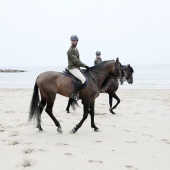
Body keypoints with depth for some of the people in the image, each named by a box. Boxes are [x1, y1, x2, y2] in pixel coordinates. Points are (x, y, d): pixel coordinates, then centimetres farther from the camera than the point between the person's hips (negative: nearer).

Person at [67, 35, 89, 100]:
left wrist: (84, 65, 11)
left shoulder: (76, 49, 16)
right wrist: (84, 65, -13)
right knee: (83, 79, -26)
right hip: (73, 68, -10)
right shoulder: (70, 51, -14)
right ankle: (73, 94, -22)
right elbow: (75, 61, -18)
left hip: (77, 68, 10)